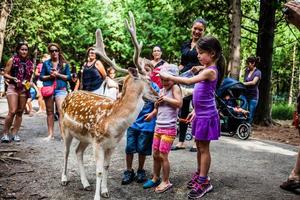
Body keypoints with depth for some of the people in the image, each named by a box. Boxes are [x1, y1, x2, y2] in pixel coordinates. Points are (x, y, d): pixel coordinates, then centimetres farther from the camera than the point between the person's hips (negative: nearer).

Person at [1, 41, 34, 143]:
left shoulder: (29, 63, 11)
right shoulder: (12, 60, 0)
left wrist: (29, 83, 2)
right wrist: (13, 78, -16)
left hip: (24, 89, 4)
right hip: (13, 88, -4)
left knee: (20, 112, 5)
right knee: (12, 111, -14)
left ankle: (15, 134, 13)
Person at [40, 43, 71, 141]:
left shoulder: (64, 63, 7)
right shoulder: (46, 63, 10)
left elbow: (68, 77, 4)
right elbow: (41, 77, 9)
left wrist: (58, 75, -8)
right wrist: (49, 76, -8)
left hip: (61, 89, -2)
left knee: (61, 111, -15)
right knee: (49, 112, 7)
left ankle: (63, 133, -15)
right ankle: (50, 134, 14)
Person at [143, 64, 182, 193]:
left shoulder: (175, 88, -8)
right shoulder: (161, 90, 12)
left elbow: (179, 103, -24)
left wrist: (165, 98, -15)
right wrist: (152, 113, 3)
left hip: (169, 128, -7)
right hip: (158, 127, 7)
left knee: (163, 155, -4)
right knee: (155, 154, 13)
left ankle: (166, 182, 11)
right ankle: (155, 178, 28)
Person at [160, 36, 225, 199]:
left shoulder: (210, 71, -19)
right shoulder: (206, 70, 12)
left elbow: (189, 81, -29)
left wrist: (168, 77, -24)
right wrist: (195, 111, 18)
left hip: (207, 116, -9)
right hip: (201, 114, 9)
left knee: (204, 148, 0)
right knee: (199, 146, 17)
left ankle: (204, 182, 10)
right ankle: (199, 175, 32)